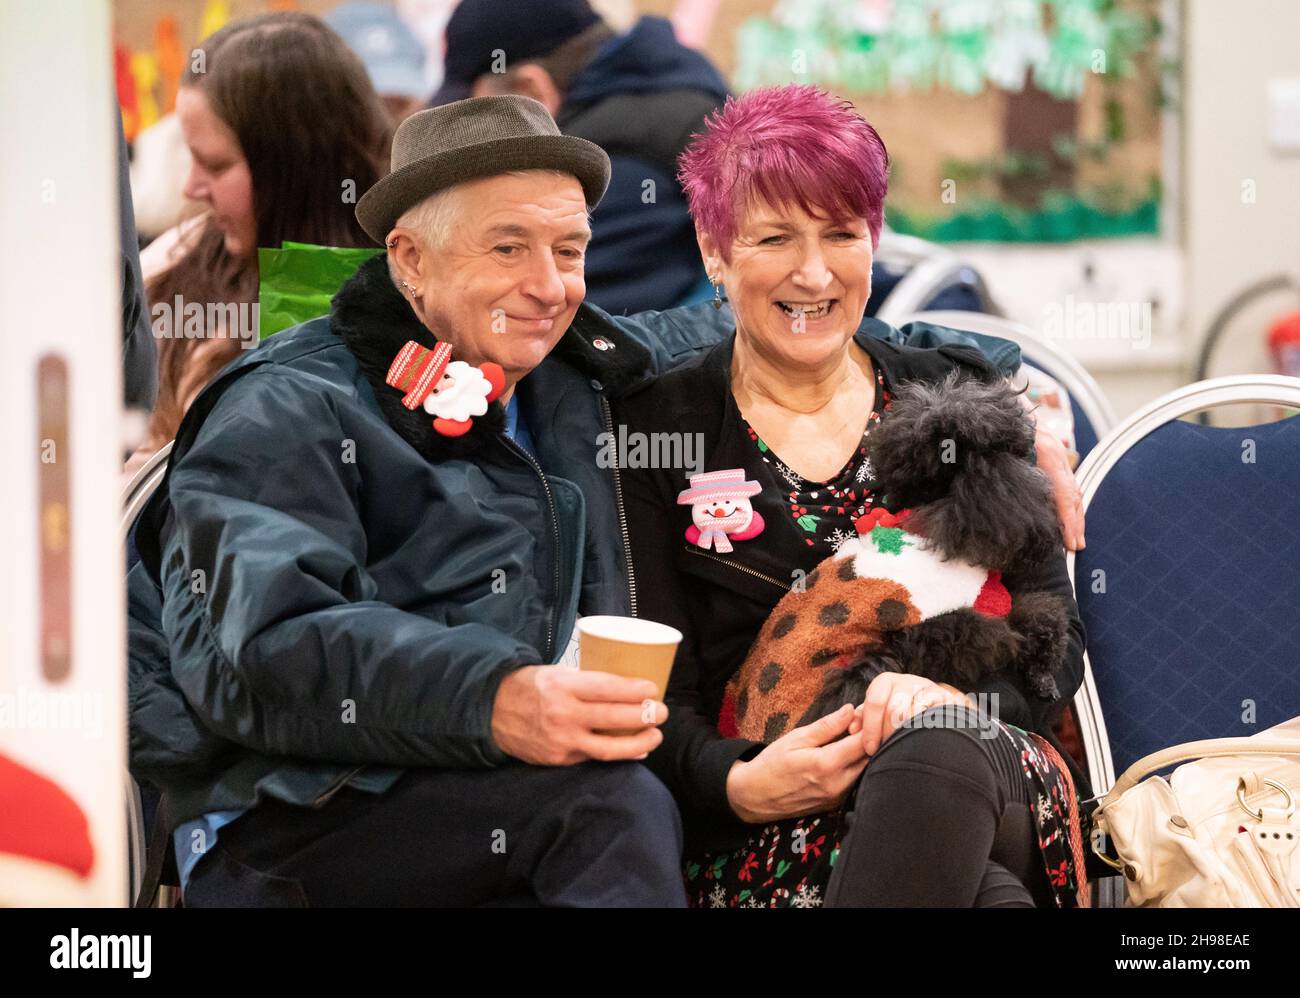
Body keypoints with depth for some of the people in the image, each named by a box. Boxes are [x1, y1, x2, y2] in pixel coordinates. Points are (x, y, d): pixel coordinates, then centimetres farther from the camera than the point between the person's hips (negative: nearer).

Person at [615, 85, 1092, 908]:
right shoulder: (652, 431, 10)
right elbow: (657, 695, 2)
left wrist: (950, 693, -13)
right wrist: (737, 783, -20)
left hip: (988, 760, 3)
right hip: (771, 829, -3)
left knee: (938, 747, -38)